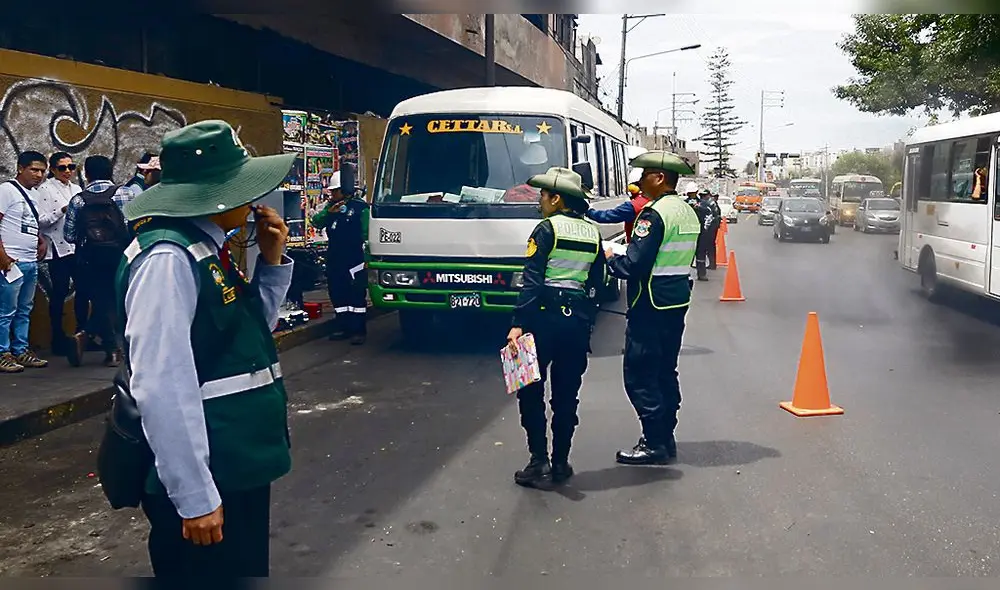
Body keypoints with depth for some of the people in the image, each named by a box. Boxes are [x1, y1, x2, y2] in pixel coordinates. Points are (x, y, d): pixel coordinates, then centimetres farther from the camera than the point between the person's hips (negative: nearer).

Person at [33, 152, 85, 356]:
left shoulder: (77, 189, 17)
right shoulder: (44, 190, -2)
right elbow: (40, 220, -10)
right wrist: (62, 211, -21)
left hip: (78, 246, 6)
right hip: (58, 248, -6)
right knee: (60, 292, -2)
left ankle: (81, 333, 16)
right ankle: (58, 339, 7)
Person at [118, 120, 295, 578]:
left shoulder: (208, 250, 9)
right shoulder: (168, 259, -21)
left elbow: (249, 334, 18)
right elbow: (162, 388, -26)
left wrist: (273, 261, 4)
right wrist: (195, 496, -23)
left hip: (239, 466, 10)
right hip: (207, 478, -9)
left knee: (248, 573, 22)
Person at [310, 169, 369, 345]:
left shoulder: (360, 206, -5)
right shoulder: (331, 206, 16)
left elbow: (366, 232, -11)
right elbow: (316, 222, 4)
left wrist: (367, 255, -18)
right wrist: (329, 212, -13)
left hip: (354, 258, -7)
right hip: (334, 259, 7)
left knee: (357, 294, -4)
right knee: (337, 293, 11)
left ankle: (359, 330, -1)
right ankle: (343, 326, 21)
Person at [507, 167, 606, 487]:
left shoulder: (547, 229, -8)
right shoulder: (593, 233, 9)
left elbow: (532, 281, -15)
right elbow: (596, 284, 11)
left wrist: (518, 325, -17)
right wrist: (587, 323, 16)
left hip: (545, 316, -5)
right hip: (578, 318, 5)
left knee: (530, 390, 6)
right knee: (566, 395, 12)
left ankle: (539, 460, 1)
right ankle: (560, 463, 17)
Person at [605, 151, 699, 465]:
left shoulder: (654, 214, -18)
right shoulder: (689, 213, 12)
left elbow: (633, 264, -23)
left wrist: (609, 258, -5)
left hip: (651, 306, -9)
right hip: (678, 300, 10)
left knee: (640, 375, -2)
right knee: (665, 371, 16)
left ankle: (655, 444, 2)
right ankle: (666, 438, 24)